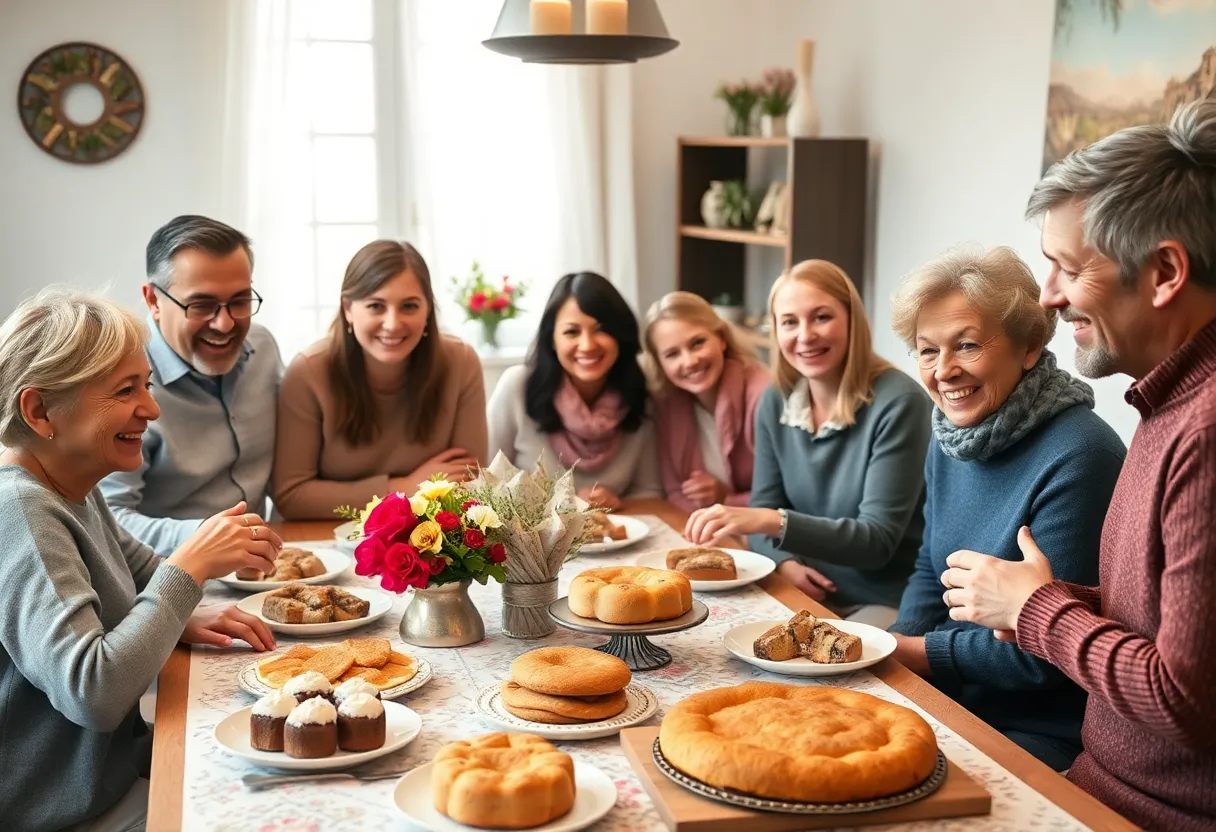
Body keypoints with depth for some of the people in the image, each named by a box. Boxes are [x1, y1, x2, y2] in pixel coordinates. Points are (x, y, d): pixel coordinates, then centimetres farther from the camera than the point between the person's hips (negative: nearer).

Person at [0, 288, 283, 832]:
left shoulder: (73, 489, 4)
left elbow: (140, 572, 22)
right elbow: (92, 694, -33)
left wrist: (182, 620, 0)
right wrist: (190, 567, -25)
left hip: (114, 764, 9)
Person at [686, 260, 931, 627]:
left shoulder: (897, 403, -16)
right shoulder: (775, 403, 2)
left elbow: (877, 541, -20)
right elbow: (763, 509, 7)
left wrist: (776, 522, -33)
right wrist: (785, 561, -15)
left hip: (887, 602, -5)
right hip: (809, 592, 5)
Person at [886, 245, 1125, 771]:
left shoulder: (1077, 459, -21)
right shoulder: (951, 439, 4)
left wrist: (914, 652, -12)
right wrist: (898, 646, -4)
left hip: (1039, 734, -7)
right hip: (953, 702, 7)